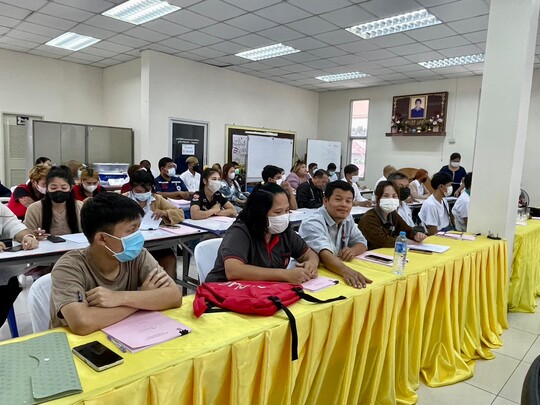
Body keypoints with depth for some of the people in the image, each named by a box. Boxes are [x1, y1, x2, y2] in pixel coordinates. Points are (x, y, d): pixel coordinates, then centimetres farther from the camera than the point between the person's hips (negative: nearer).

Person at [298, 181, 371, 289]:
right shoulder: (313, 224, -20)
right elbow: (324, 254, -35)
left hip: (333, 273, 7)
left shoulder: (347, 219, 5)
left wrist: (353, 250, -13)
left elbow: (361, 242, 10)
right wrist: (346, 271, -52)